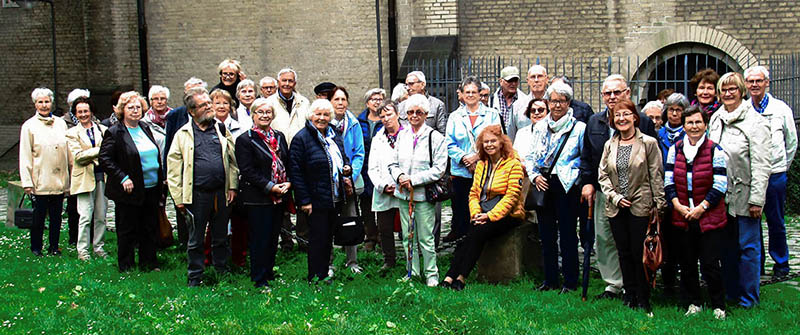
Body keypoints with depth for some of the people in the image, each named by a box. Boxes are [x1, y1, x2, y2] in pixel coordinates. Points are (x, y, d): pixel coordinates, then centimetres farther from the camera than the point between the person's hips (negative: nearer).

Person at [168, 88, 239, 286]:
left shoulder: (221, 130, 9)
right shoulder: (183, 134, 1)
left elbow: (232, 160, 11)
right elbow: (173, 167, 0)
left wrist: (233, 186, 2)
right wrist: (178, 197, -4)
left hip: (222, 193, 2)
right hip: (197, 195, -2)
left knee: (221, 238, 13)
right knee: (195, 240, 7)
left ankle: (223, 273, 25)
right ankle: (195, 277, 18)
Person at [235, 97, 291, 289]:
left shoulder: (279, 137, 13)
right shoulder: (244, 140, -7)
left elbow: (288, 163, 15)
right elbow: (247, 171, -14)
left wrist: (288, 183, -4)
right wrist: (270, 187, -18)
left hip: (280, 196, 6)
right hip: (258, 198, -6)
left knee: (273, 237, 12)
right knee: (260, 238, -1)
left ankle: (269, 272, 25)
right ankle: (259, 278, 10)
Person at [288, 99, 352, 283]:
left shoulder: (334, 136, 11)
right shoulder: (301, 138, -11)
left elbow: (344, 158, 26)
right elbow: (295, 171, -14)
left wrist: (347, 169, 1)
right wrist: (304, 200, -18)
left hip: (335, 198, 7)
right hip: (316, 200, -7)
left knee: (328, 238, 14)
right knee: (318, 239, -1)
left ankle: (324, 273, 25)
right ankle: (315, 278, 10)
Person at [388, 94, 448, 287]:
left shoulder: (435, 138, -5)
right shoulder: (402, 136, 11)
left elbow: (439, 169, -10)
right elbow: (393, 163, 14)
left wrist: (413, 180, -14)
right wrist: (400, 176, -8)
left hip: (423, 194, -5)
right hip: (403, 193, 5)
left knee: (426, 238, -2)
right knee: (408, 236, 11)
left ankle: (431, 275, 11)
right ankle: (412, 273, 23)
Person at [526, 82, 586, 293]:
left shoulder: (579, 128, -2)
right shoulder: (540, 127, 12)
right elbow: (530, 157, 15)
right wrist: (535, 175, -1)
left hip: (566, 186, -5)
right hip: (542, 185, 5)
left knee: (567, 234, -1)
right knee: (546, 234, 10)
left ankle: (570, 282, 9)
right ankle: (550, 279, 20)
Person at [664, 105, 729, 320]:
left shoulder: (715, 151, -3)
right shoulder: (675, 150, 7)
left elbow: (720, 185, -6)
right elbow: (668, 181, 6)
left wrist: (701, 208, -12)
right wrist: (678, 205, -8)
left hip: (709, 217, -3)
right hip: (682, 217, 3)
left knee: (710, 264, -2)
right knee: (687, 264, 9)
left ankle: (718, 306, 13)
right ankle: (693, 303, 23)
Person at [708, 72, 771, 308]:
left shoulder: (755, 121, -9)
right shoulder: (715, 119, 11)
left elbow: (761, 164, -12)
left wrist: (756, 199, -15)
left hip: (745, 196, -6)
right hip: (721, 195, 6)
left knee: (748, 246, 1)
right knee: (727, 246, 13)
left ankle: (748, 298, 11)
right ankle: (730, 292, 24)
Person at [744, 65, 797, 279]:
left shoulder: (781, 109, 2)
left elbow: (792, 143, 10)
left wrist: (782, 167, 11)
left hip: (774, 174, -1)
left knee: (776, 222, 5)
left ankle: (781, 264, 18)